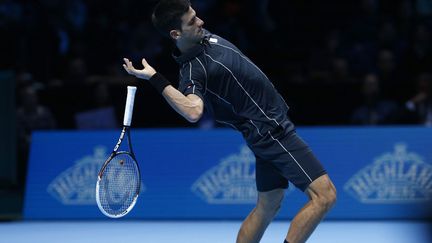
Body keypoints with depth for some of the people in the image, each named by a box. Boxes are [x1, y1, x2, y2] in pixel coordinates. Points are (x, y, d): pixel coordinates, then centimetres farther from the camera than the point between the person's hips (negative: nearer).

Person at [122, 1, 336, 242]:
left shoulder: (202, 36, 1)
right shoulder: (193, 70, -25)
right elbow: (193, 111, -44)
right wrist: (155, 79, -46)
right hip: (271, 130, -9)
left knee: (268, 206, 18)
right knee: (324, 195, -15)